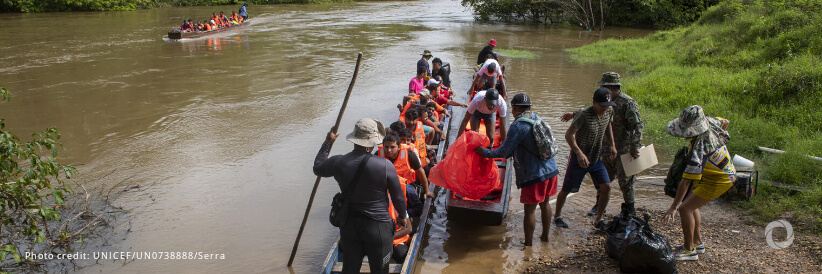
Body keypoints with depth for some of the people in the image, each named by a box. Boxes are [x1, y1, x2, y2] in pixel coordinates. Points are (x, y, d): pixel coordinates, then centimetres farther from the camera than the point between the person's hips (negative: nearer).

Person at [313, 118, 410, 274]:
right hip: (378, 226, -3)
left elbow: (317, 168, 12)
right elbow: (398, 196, -8)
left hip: (348, 225, 4)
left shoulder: (338, 162, -11)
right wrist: (403, 216, 12)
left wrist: (327, 143, 23)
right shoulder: (385, 166, -20)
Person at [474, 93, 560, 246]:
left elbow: (504, 152, -13)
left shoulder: (518, 127, -16)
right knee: (545, 204, 21)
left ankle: (528, 245, 12)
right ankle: (545, 236, 35)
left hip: (534, 175, -8)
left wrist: (484, 152, 0)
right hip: (551, 169, 8)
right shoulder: (536, 118, 9)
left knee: (530, 210, 3)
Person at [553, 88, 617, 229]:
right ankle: (557, 216, 29)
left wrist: (612, 145, 17)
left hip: (596, 159, 6)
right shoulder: (584, 115, -24)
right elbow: (568, 134, -24)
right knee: (566, 190, 6)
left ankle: (598, 219, 13)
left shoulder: (609, 111, -4)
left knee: (606, 187, -5)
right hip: (578, 159, -5)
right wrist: (579, 153, -34)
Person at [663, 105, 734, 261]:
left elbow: (686, 182, -32)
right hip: (725, 171, 10)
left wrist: (673, 207, -27)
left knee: (685, 208, -11)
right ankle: (697, 242, 29)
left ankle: (689, 250, 1)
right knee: (692, 205, 18)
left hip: (719, 181, -10)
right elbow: (725, 122, 12)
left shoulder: (698, 150, -35)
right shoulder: (709, 121, -13)